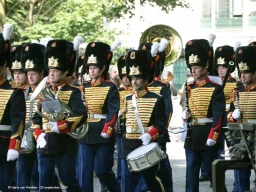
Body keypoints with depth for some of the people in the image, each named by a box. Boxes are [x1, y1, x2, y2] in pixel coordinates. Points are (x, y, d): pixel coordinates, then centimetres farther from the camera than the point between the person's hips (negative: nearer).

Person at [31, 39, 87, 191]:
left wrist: (59, 127, -22)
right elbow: (36, 117, 15)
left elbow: (81, 116, -17)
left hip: (65, 145, -6)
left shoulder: (72, 92, -5)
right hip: (45, 145, 6)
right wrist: (38, 134, -2)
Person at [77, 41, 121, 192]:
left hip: (103, 135, -5)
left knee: (102, 169, -1)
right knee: (84, 171, 2)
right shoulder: (84, 88, 12)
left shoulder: (110, 88, -4)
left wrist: (106, 131, -20)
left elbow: (113, 112, -11)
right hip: (85, 135, 5)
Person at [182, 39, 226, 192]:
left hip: (208, 137, -6)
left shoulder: (215, 89, -8)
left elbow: (218, 115, -14)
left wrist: (213, 137, -22)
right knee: (191, 173, 4)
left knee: (214, 172, 3)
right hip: (192, 137, 6)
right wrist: (186, 116, -2)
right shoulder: (189, 89, 12)